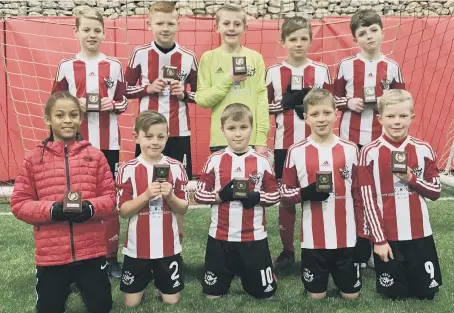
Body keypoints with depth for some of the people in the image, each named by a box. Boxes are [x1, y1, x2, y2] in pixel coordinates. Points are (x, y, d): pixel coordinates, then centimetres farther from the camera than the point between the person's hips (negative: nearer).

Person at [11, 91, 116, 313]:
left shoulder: (95, 155, 0)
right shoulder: (33, 158, -1)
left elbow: (110, 198, 1)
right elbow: (19, 203, -2)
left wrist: (91, 208, -18)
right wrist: (51, 210, -17)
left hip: (91, 251, 0)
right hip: (50, 255, 0)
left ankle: (82, 285, 40)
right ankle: (66, 288, 43)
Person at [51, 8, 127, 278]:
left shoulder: (114, 66, 5)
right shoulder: (66, 66, 3)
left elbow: (124, 102, 10)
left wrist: (113, 105, -11)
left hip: (108, 142, 1)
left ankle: (111, 256, 17)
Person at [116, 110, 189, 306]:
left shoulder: (176, 168, -4)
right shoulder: (128, 169, -9)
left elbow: (183, 209, -1)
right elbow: (123, 211, -9)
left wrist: (170, 196, -20)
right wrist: (146, 195, -23)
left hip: (168, 246, 1)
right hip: (137, 247, -1)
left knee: (172, 300, 10)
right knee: (131, 302, 9)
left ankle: (161, 283, 40)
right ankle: (146, 280, 38)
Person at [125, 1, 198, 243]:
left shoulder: (188, 57, 1)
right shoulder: (140, 54, 0)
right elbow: (126, 89, 7)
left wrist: (184, 94, -10)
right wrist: (148, 88, -10)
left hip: (179, 132, 0)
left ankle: (178, 236, 22)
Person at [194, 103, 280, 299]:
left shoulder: (262, 162, -3)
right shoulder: (215, 160, -4)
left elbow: (275, 195, 1)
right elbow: (199, 194, -4)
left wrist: (257, 197, -17)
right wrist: (221, 196, -20)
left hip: (254, 237, 0)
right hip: (220, 237, 0)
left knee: (265, 294, 10)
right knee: (213, 294, 12)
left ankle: (246, 276, 40)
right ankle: (227, 276, 42)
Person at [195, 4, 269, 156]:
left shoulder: (255, 58, 4)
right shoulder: (209, 57, 3)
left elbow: (261, 98, 0)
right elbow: (201, 99, -1)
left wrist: (261, 139, -5)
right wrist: (228, 79, -13)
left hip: (251, 139, 1)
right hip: (221, 139, 0)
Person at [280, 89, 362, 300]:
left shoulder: (350, 149, -1)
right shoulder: (296, 152, -5)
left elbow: (359, 192, 6)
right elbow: (285, 194, 0)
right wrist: (306, 193, -20)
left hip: (346, 237, 1)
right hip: (313, 238, -1)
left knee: (351, 294, 11)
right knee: (316, 294, 9)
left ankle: (340, 277, 41)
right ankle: (319, 279, 39)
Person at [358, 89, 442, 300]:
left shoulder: (423, 150, -2)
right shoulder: (370, 153, -8)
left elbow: (436, 191, 4)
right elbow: (368, 200, -8)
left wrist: (412, 179, -14)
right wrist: (379, 239, -9)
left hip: (420, 234, 2)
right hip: (387, 235, -2)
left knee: (426, 292, 10)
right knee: (395, 294, 8)